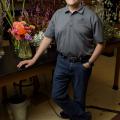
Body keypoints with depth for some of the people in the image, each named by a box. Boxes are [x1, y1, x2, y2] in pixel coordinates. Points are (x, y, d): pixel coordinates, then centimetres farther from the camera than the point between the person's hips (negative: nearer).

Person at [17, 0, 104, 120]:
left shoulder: (91, 16, -10)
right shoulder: (57, 14, 1)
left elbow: (99, 44, -6)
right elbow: (48, 38, 4)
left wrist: (89, 63, -12)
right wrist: (34, 59, 2)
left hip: (81, 64, -3)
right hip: (62, 61, 4)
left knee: (79, 96, 13)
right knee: (57, 95, 8)